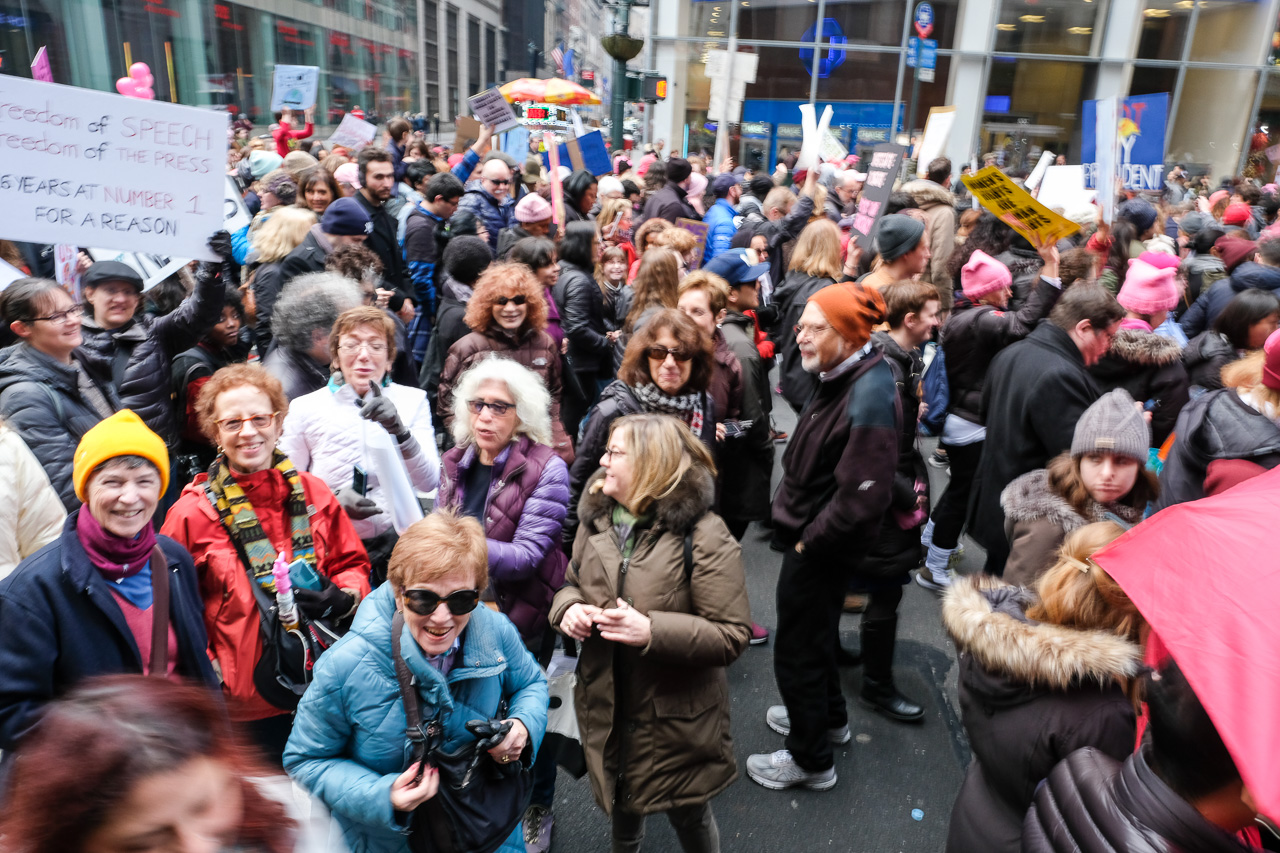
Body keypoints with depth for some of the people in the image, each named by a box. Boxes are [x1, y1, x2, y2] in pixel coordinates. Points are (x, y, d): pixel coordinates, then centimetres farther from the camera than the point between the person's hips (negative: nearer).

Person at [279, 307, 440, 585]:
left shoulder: (413, 400, 8)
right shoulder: (305, 408, 7)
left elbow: (429, 483, -2)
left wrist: (400, 431, -19)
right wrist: (332, 500, -9)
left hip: (398, 542, 0)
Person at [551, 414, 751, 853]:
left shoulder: (703, 535, -21)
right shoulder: (598, 520, -2)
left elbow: (732, 635, -21)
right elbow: (572, 583, 13)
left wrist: (651, 631, -32)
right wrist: (569, 608, -11)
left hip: (676, 717, -5)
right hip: (605, 706, 6)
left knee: (688, 815, 19)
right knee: (618, 802, 28)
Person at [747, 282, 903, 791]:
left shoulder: (868, 397, -28)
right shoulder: (842, 377, 2)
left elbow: (862, 496, -31)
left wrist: (809, 540, -19)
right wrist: (802, 533, 10)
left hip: (822, 549, -9)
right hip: (810, 536, 9)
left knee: (798, 651, 7)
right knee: (816, 633, 27)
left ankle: (810, 759, 28)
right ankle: (826, 716, 50)